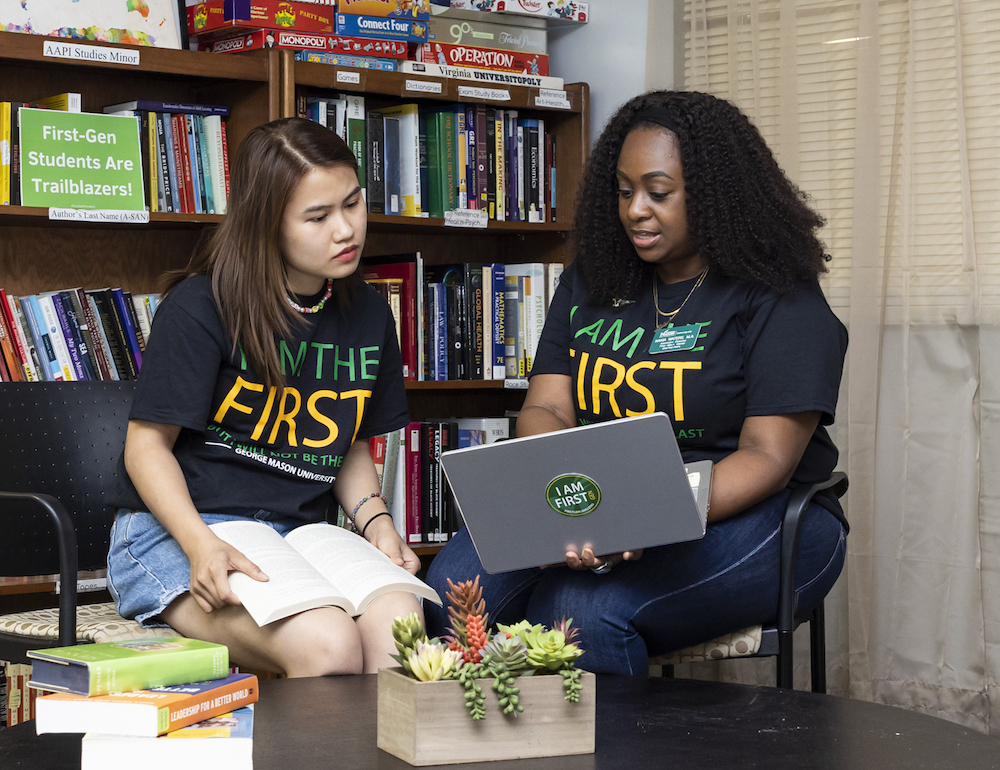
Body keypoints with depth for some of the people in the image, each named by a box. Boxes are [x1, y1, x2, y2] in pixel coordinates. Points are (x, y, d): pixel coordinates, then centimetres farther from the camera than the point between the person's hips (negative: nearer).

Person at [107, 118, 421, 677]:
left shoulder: (367, 314, 9)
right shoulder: (202, 306, -9)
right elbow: (148, 445, -6)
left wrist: (377, 522, 1)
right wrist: (202, 545, -22)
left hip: (300, 534, 5)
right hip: (178, 533, -5)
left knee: (399, 621, -28)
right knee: (329, 644, -31)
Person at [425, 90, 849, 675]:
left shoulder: (780, 298, -4)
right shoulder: (590, 282, 13)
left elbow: (767, 457, -13)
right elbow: (546, 410, 5)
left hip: (742, 513, -5)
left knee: (584, 609, -32)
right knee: (455, 585, -22)